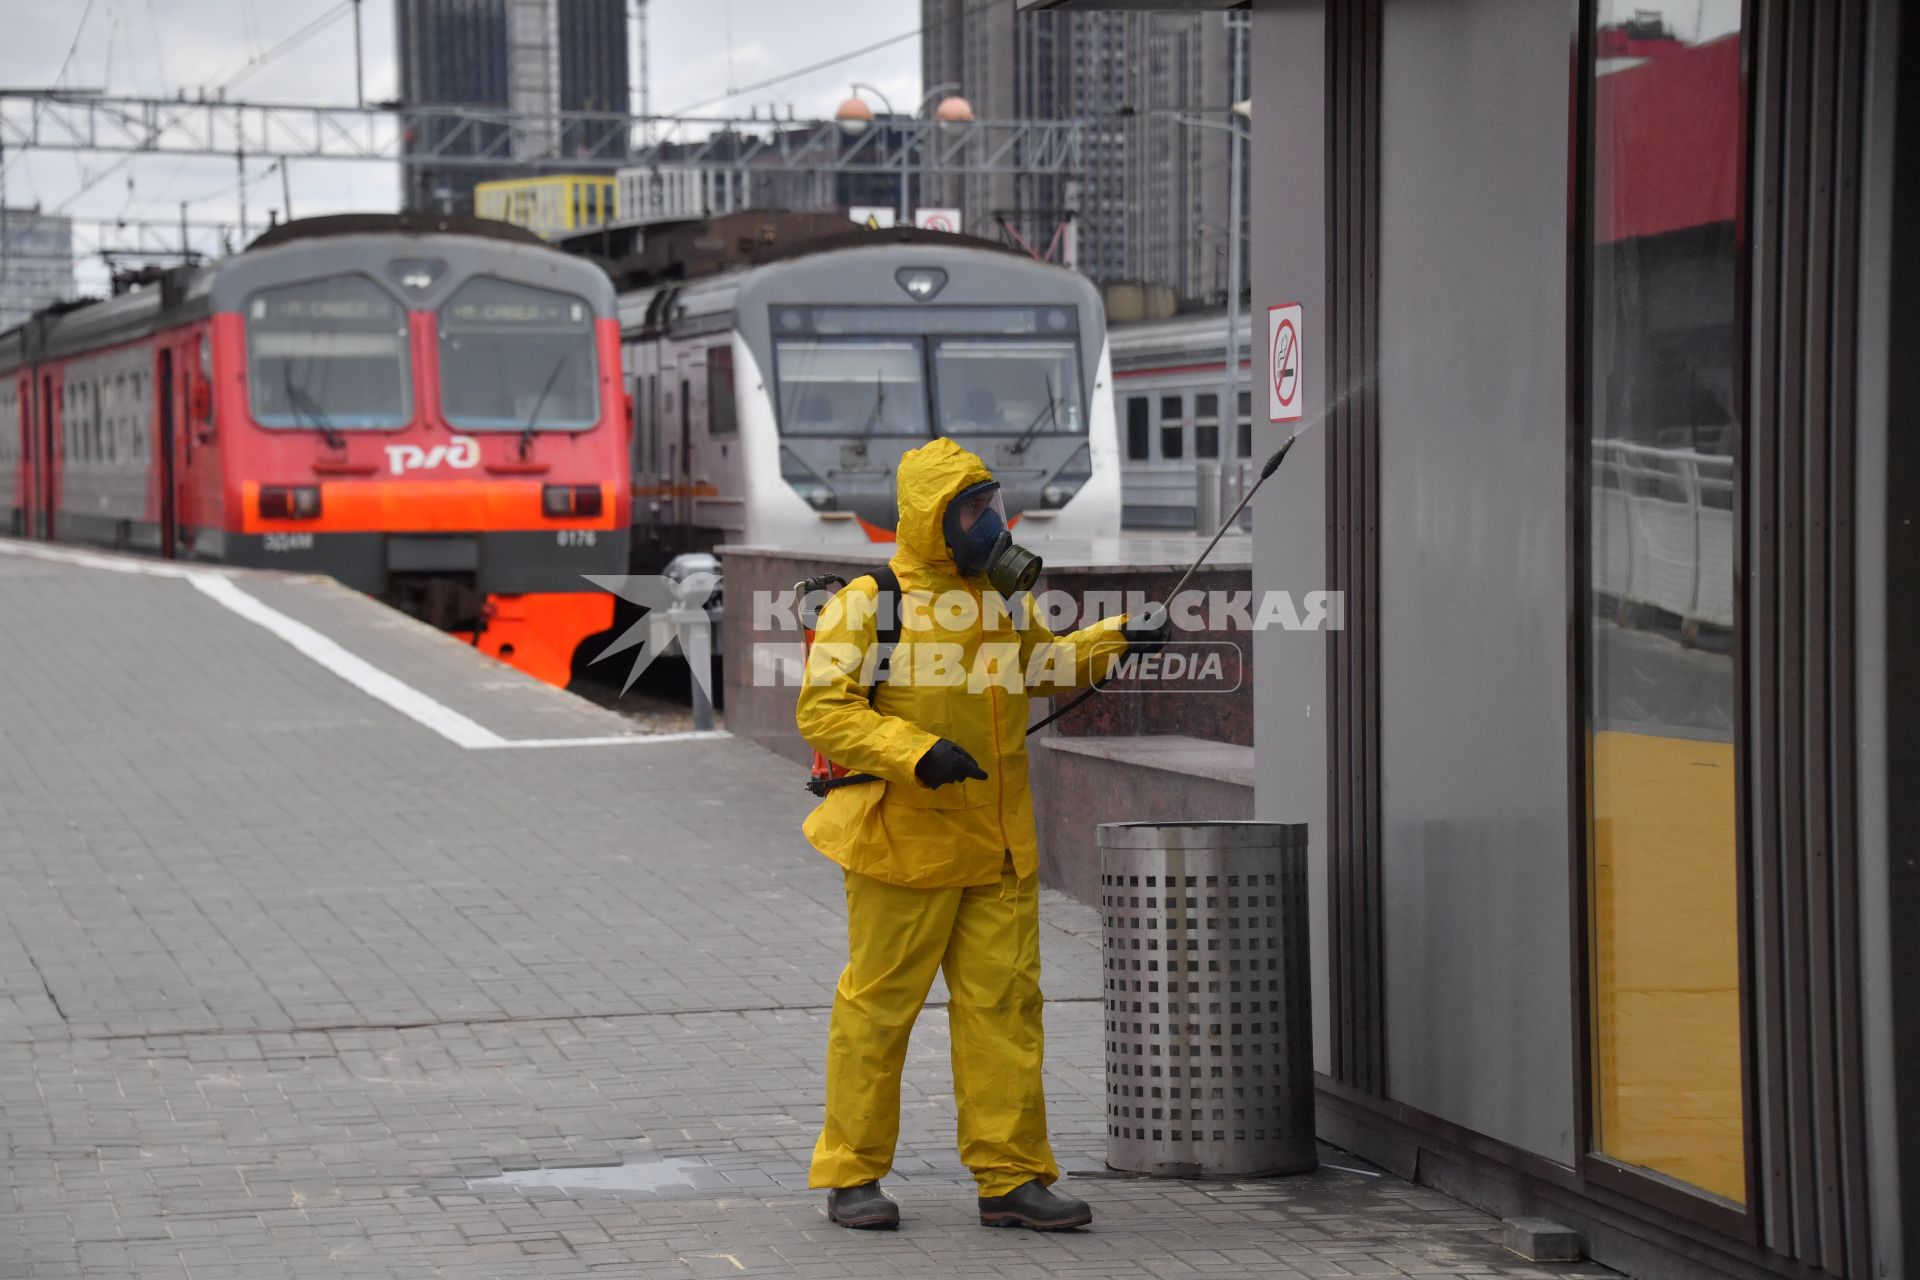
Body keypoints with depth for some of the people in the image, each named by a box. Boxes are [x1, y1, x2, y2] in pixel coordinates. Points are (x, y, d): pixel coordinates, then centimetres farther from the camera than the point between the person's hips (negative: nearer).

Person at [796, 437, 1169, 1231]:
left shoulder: (1001, 599, 13)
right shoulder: (869, 605, -10)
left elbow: (1046, 665, 30)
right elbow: (822, 710, -15)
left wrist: (1115, 638, 15)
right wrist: (914, 750, -27)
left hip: (999, 851, 6)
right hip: (905, 845, -6)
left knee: (1004, 1006, 4)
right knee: (877, 1006, 2)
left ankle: (1010, 1176, 9)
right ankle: (852, 1175, 13)